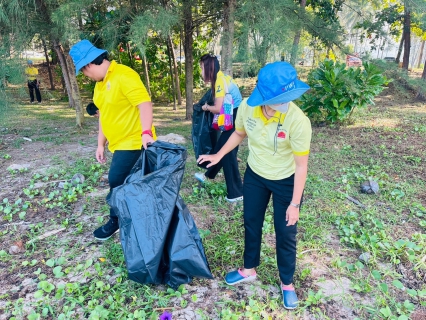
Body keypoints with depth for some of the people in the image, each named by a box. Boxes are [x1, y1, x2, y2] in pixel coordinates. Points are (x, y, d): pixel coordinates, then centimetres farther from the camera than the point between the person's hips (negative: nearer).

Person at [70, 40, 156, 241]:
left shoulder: (123, 76, -16)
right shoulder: (100, 84, 14)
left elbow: (144, 103, -25)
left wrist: (146, 132, -37)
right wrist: (101, 144, 18)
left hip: (133, 142, -9)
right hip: (119, 143, 9)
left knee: (116, 181, -6)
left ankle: (116, 221, 16)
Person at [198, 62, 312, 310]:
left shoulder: (298, 121, -31)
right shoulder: (247, 107, -21)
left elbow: (301, 166, -22)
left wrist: (295, 204, -17)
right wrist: (219, 155, 8)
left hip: (286, 181, -3)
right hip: (255, 175, 4)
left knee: (285, 233, 8)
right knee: (251, 223, 17)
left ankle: (287, 283, 33)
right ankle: (249, 270, 42)